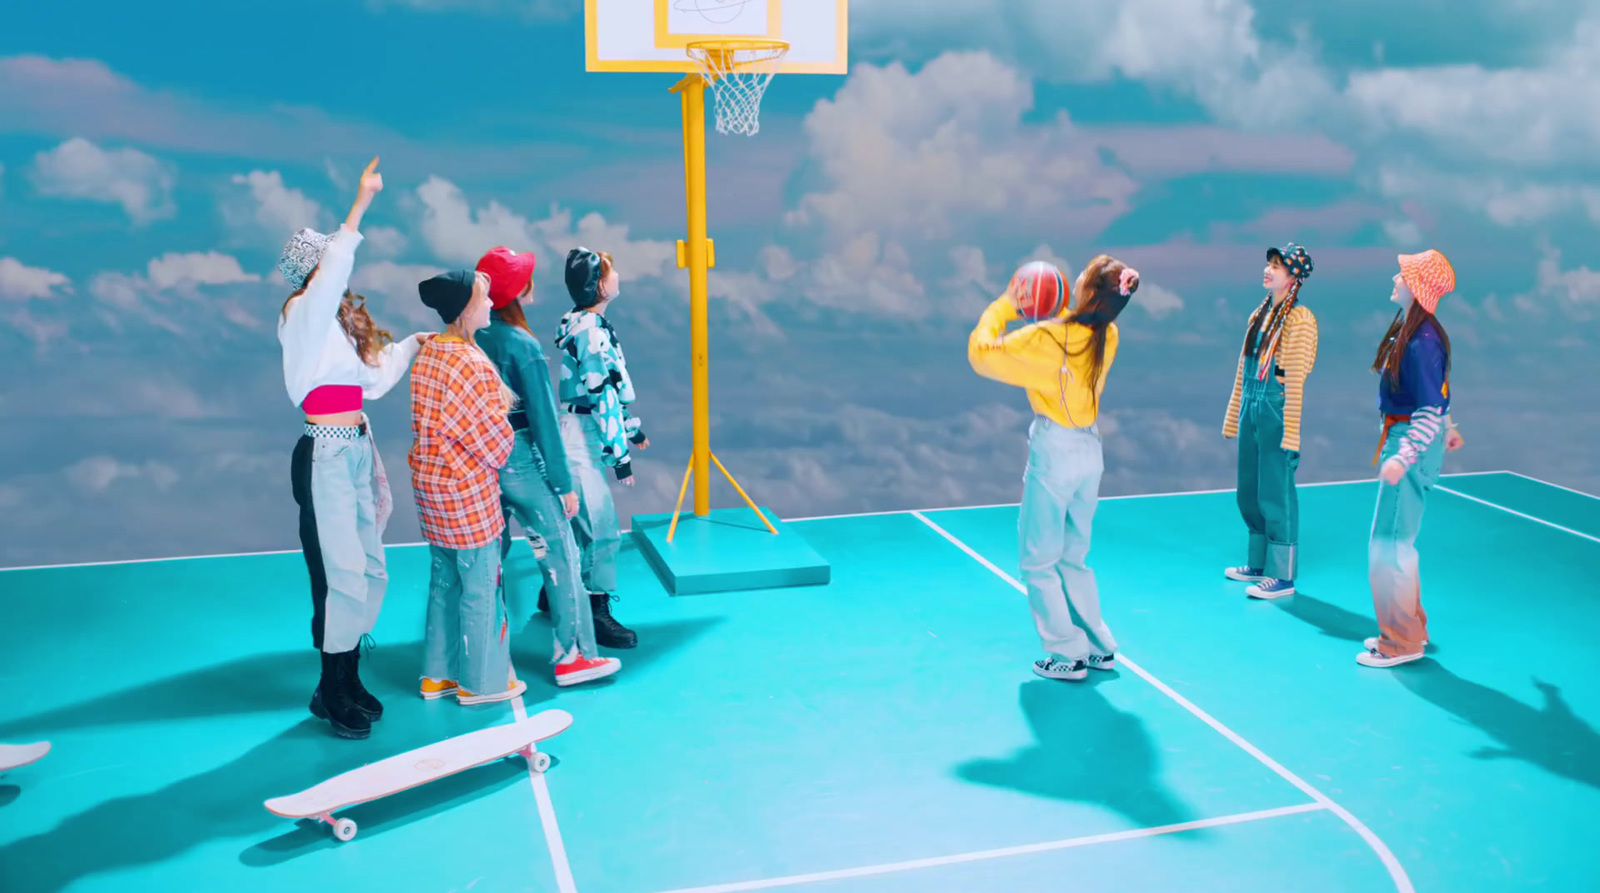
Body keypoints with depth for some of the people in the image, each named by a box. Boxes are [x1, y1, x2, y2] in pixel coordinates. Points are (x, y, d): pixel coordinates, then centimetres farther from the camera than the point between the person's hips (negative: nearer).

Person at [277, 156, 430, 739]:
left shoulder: (341, 320, 17)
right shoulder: (303, 314, -7)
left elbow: (372, 380, 18)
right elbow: (333, 270, -26)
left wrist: (411, 346, 23)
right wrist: (361, 204, -31)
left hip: (357, 450, 8)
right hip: (326, 455, -8)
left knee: (370, 569, 10)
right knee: (341, 572, -6)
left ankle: (348, 682, 22)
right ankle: (334, 697, 5)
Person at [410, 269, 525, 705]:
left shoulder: (427, 353, 4)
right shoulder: (473, 364, -22)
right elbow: (496, 439, -16)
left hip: (430, 484, 9)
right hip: (468, 489, -9)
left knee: (444, 580, 18)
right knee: (480, 586, 5)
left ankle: (437, 673, 29)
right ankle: (481, 680, 18)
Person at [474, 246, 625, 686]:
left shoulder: (472, 338, 0)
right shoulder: (523, 346, -16)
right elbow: (543, 419, -14)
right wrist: (564, 484, -8)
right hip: (520, 462, -6)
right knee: (560, 555, 4)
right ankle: (573, 655, 8)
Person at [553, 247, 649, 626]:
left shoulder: (583, 323, 12)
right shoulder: (590, 331, -18)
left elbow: (612, 386, 21)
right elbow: (603, 396, -20)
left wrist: (631, 427, 28)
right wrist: (620, 454, -17)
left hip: (578, 439, 10)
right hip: (581, 442, -10)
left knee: (576, 522, 19)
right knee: (603, 529, -5)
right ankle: (598, 614, 2)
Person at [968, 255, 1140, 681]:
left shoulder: (1047, 338, -20)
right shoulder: (1107, 338, 0)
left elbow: (981, 353, -14)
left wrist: (1004, 306, -3)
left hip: (1054, 453, -7)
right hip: (1090, 451, 7)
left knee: (1039, 561, 7)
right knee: (1073, 558, 19)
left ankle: (1068, 655, 9)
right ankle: (1100, 647, 23)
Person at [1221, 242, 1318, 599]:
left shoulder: (1299, 319, -10)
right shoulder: (1259, 315, 13)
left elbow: (1296, 379, -15)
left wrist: (1290, 433, -17)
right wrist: (1233, 418, 15)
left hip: (1278, 411, -8)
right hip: (1251, 409, 8)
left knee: (1276, 493, -3)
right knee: (1249, 493, 14)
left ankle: (1282, 576, 6)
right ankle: (1258, 564, 27)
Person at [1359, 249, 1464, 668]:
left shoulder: (1423, 341, -21)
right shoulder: (1409, 330, 8)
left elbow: (1431, 410, -24)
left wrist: (1401, 458, -31)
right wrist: (1449, 428, 33)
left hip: (1413, 441, -10)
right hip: (1403, 435, 10)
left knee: (1389, 543, -3)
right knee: (1394, 540, 17)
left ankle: (1402, 642, 8)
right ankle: (1410, 627, 30)